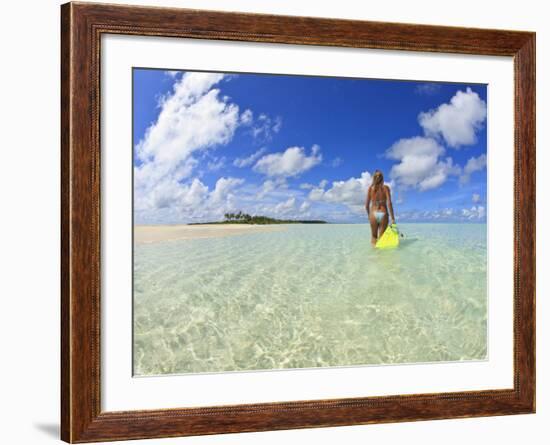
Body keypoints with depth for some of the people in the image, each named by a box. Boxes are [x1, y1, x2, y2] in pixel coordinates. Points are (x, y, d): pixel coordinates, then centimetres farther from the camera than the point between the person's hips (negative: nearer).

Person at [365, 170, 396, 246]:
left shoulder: (370, 188, 5)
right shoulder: (385, 188, 0)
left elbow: (366, 205, 4)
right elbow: (389, 203, -8)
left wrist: (369, 215, 20)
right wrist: (392, 218, -6)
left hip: (373, 214, 1)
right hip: (383, 214, -1)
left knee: (374, 236, 14)